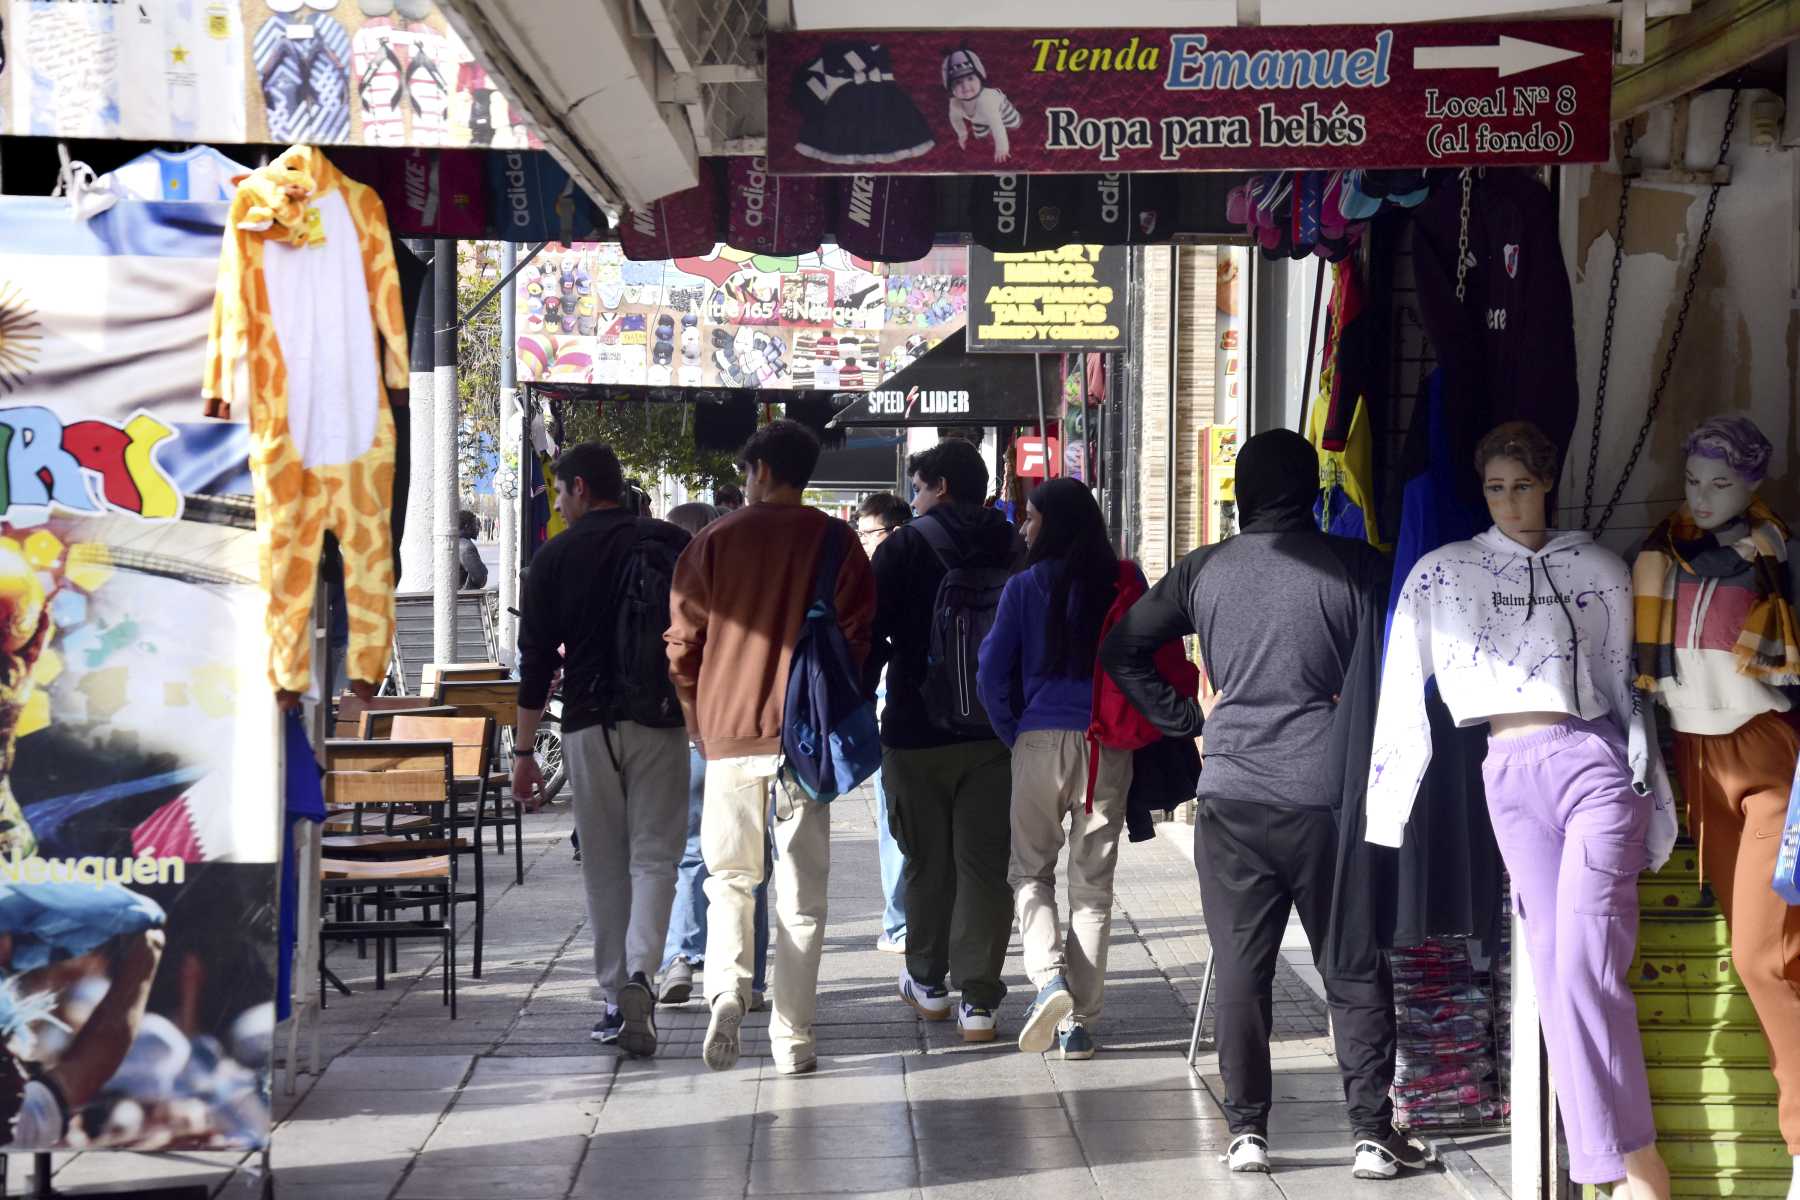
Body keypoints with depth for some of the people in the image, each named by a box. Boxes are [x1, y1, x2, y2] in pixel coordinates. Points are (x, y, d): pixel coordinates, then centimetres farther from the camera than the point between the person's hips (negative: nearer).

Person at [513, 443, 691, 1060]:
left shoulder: (554, 557, 2)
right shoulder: (672, 544, 4)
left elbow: (536, 660, 2)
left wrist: (524, 752, 6)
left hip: (588, 726, 0)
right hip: (660, 722, 0)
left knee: (603, 866, 8)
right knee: (654, 855, 0)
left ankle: (615, 1000, 9)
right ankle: (640, 973, -21)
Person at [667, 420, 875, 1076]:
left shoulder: (713, 541, 2)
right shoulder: (835, 541, 1)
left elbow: (683, 643, 3)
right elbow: (859, 637, 0)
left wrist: (698, 722, 15)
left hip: (728, 732, 0)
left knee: (731, 876, 13)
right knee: (801, 891, 5)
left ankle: (726, 991, -11)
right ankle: (793, 1038, 4)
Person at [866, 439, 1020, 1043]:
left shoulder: (902, 550, -5)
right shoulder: (1013, 551, 4)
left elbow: (869, 637, -7)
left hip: (916, 731, -2)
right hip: (995, 732, 2)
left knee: (928, 861, 12)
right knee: (984, 863, 1)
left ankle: (928, 982, 25)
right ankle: (978, 999, -4)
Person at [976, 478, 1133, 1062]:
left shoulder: (1025, 587, -4)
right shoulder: (1124, 585, 1)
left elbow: (992, 674, -4)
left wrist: (1014, 735, 8)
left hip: (1040, 742, -2)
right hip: (1109, 745, 2)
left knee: (1031, 868, 13)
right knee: (1093, 882, 8)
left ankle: (1048, 976, -13)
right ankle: (1079, 1020, 8)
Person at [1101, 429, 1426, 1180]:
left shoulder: (1206, 570, 5)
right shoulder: (1355, 567, -3)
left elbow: (1120, 648, 10)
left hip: (1232, 792, 2)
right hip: (1328, 793, -2)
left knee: (1241, 970, 9)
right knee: (1354, 971, 7)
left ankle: (1246, 1130, 10)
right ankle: (1372, 1133, 6)